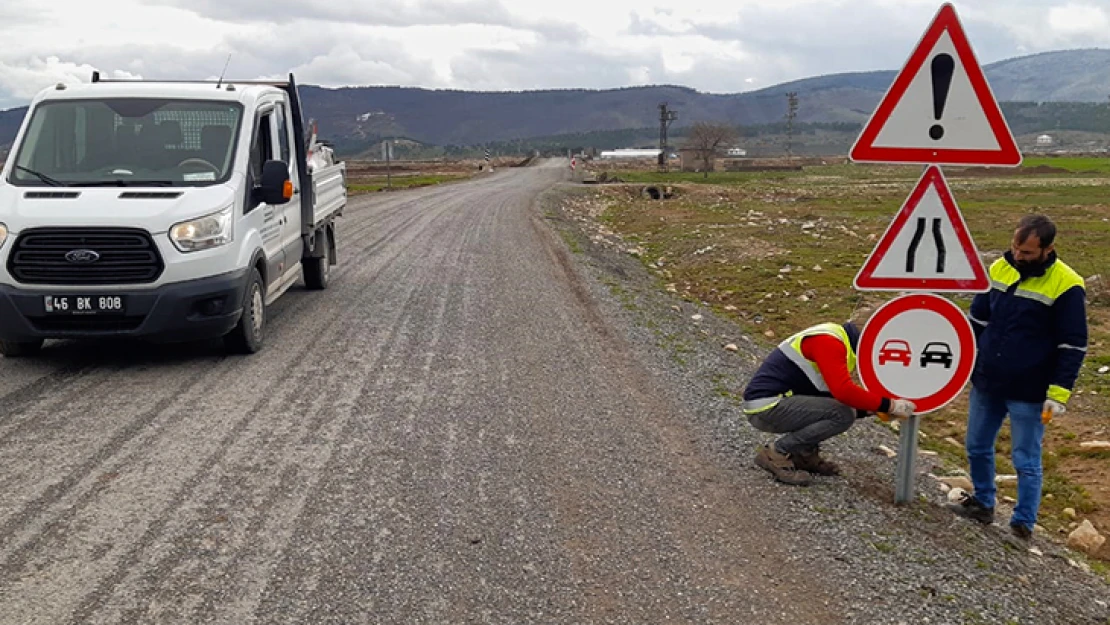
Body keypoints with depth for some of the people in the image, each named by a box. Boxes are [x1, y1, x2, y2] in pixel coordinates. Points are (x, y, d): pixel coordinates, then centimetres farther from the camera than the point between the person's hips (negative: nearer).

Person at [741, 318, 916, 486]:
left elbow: (842, 392, 17)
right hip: (766, 406, -10)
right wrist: (889, 405, -21)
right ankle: (777, 454, -11)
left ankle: (803, 454, 11)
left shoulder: (839, 342, 15)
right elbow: (843, 391, -28)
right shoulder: (829, 342, -16)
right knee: (843, 415, -20)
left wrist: (872, 409, 2)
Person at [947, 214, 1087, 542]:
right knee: (977, 448, 16)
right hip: (985, 383, 5)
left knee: (1026, 461, 4)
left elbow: (1072, 346, -12)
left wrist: (1058, 393, -15)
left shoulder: (1065, 285, -15)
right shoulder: (998, 269, 1)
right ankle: (982, 503, 36)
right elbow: (977, 320, 12)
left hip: (1028, 393, -5)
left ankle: (1023, 525, 18)